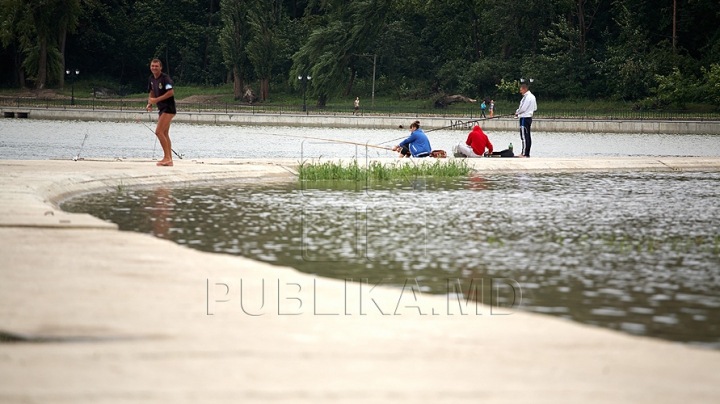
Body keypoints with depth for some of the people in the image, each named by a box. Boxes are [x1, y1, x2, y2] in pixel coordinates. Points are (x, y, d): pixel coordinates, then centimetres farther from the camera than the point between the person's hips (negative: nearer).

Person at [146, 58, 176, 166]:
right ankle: (169, 160, 15)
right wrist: (150, 104, 4)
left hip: (168, 108, -10)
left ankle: (167, 157, -14)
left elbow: (171, 92, -23)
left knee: (159, 132, -16)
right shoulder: (151, 79, 11)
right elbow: (152, 92, 23)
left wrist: (156, 100, -21)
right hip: (161, 109, 10)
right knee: (165, 135, 11)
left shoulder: (165, 78, -14)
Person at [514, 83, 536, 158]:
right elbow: (535, 108, 20)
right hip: (529, 117, 10)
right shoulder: (532, 96, 14)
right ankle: (527, 153, 15)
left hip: (524, 118, -10)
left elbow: (522, 108, -19)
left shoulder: (526, 97, -17)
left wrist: (517, 112, -2)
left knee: (524, 136, -9)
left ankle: (524, 154, -10)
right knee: (527, 136, 12)